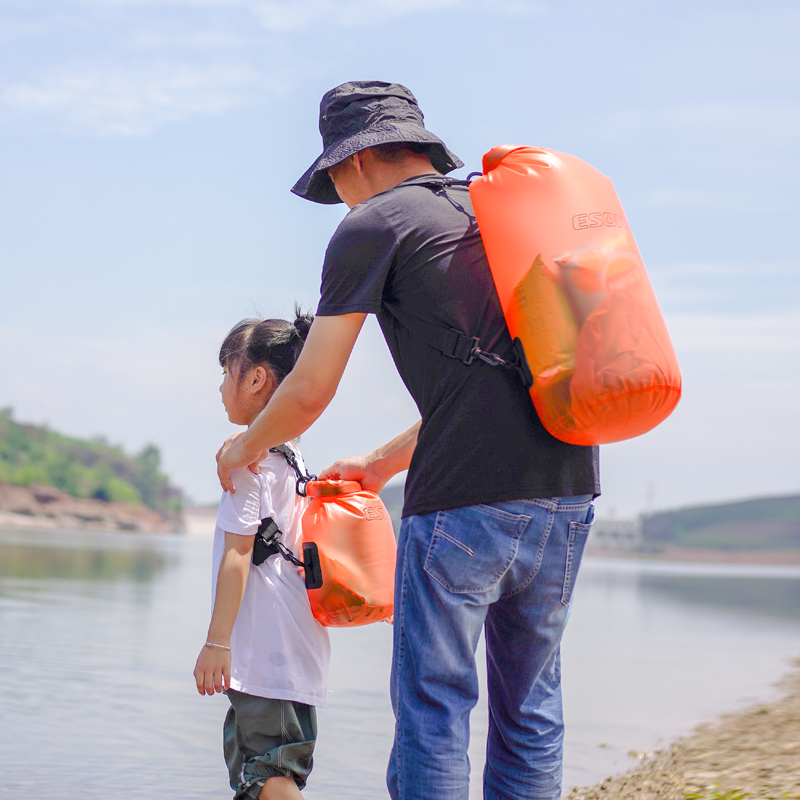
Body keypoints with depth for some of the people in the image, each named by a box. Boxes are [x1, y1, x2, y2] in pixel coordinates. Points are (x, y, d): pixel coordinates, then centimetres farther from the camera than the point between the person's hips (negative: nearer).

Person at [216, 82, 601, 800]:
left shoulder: (375, 224, 3)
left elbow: (310, 392, 3)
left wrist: (246, 448, 24)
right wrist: (382, 464, 39)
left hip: (464, 503, -7)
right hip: (567, 490, 7)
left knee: (433, 711, -1)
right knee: (530, 708, 13)